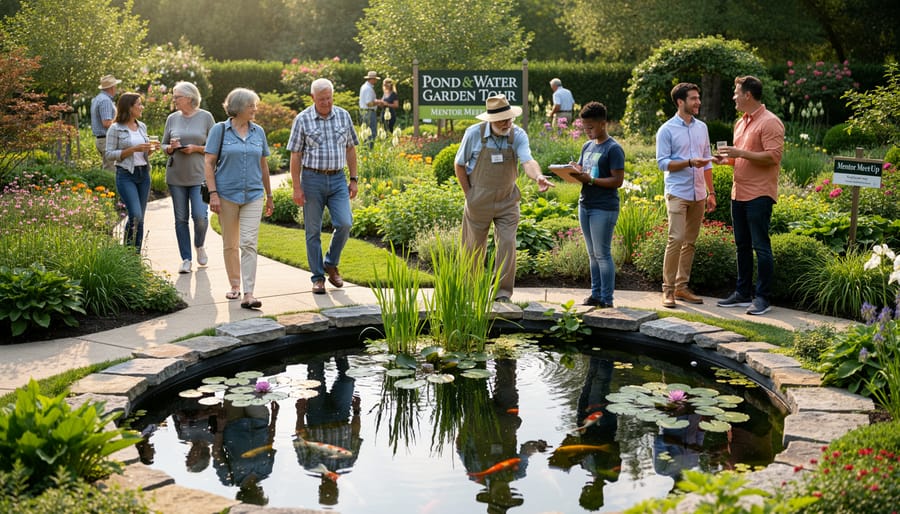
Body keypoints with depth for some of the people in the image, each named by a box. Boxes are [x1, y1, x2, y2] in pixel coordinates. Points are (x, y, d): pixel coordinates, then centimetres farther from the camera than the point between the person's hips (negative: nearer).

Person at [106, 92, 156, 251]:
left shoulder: (142, 126, 12)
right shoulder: (115, 129, -6)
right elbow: (109, 154, -9)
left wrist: (151, 149, 0)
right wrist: (133, 149, -17)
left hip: (144, 174, 6)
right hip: (126, 175, -6)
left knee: (140, 219, 6)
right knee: (135, 215, -16)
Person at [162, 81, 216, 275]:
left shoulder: (206, 117, -1)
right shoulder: (172, 118, 7)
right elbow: (164, 146, 14)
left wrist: (196, 148, -14)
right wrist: (171, 147, -8)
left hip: (199, 175, -3)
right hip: (176, 176, 3)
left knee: (200, 216, -10)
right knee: (181, 219, 4)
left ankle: (199, 245, 20)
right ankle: (186, 259, 13)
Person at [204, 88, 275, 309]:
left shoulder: (258, 132, 8)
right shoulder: (220, 130, -2)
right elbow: (209, 163, -3)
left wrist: (269, 195, 18)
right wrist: (213, 193, -12)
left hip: (253, 195, 1)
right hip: (227, 195, -1)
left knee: (249, 244, -8)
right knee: (230, 244, 9)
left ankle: (248, 294, -12)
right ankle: (234, 285, 26)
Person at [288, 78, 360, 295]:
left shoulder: (343, 116, 6)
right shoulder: (302, 119, -3)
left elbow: (350, 149, 12)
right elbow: (295, 155, -2)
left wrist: (353, 179, 7)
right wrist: (297, 188, -7)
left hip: (338, 179, 2)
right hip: (312, 179, -2)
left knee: (344, 223, -10)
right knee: (313, 231, 3)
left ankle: (331, 264, 13)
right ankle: (318, 277, 13)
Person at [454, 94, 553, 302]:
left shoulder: (518, 135, -9)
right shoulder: (474, 133, -11)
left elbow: (528, 161, -25)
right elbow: (459, 164, 0)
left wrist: (538, 177, -47)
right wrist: (469, 194, -2)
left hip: (507, 201, 1)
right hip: (479, 200, 0)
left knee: (507, 244, -8)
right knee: (474, 247, 10)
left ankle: (503, 293, 2)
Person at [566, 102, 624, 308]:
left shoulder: (613, 149, -10)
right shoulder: (587, 146, 14)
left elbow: (617, 181, -15)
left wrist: (590, 180, -22)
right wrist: (574, 172, -4)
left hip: (604, 208, -8)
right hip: (585, 205, 8)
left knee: (602, 254, -5)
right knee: (593, 254, 12)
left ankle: (607, 298, 1)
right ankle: (596, 294, 18)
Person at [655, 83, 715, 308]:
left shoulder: (702, 127, 13)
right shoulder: (667, 130, -4)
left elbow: (707, 161, 17)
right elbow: (663, 163, -9)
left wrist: (711, 192, 14)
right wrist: (690, 162, -21)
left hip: (698, 194, 6)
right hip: (677, 194, -6)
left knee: (690, 242, 8)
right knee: (676, 240, -12)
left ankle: (682, 286, 15)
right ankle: (668, 289, -6)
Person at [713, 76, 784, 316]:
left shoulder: (770, 122, -11)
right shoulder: (741, 122, 17)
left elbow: (773, 156, -20)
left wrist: (741, 153, -20)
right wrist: (725, 159, 7)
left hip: (759, 195, -9)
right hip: (739, 194, 9)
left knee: (760, 246, -5)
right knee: (742, 245, 13)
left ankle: (763, 298, 1)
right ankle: (743, 293, 21)